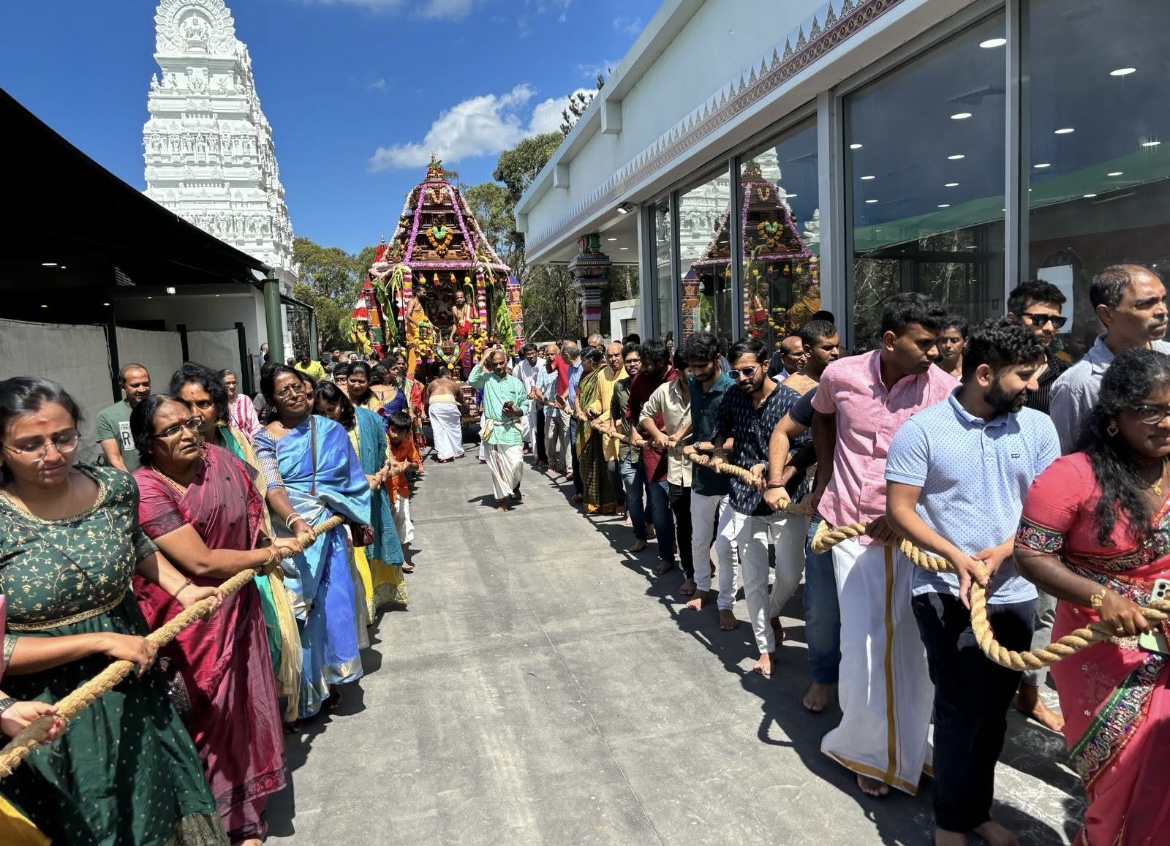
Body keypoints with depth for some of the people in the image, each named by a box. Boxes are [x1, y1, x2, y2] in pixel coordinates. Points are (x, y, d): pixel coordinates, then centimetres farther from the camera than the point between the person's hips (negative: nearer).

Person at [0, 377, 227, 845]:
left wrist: (182, 589, 1)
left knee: (156, 808, 23)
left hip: (133, 687, 4)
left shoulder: (115, 486, -8)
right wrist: (100, 641, -22)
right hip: (51, 714, -4)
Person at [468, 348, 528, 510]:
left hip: (511, 429, 0)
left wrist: (515, 411, -16)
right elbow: (471, 380, -19)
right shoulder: (487, 379, 3)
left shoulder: (516, 382, 6)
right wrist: (483, 359, -12)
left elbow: (525, 406, 7)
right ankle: (501, 497, 18)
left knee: (516, 463, -8)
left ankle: (515, 487, 22)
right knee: (497, 466, 5)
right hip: (493, 429, 0)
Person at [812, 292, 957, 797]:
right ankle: (868, 746, 24)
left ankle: (904, 750, 28)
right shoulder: (841, 376, -6)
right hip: (853, 526, 0)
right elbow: (822, 416, 17)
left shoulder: (941, 387, -9)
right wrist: (824, 479, 13)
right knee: (863, 641, 3)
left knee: (909, 643, 7)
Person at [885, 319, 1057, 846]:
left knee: (995, 707, 15)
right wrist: (957, 557, -21)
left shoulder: (1037, 427, 2)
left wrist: (1000, 553, -14)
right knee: (963, 708, 1)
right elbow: (899, 510, -10)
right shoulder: (922, 429, -10)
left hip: (1014, 593, 4)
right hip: (946, 593, -4)